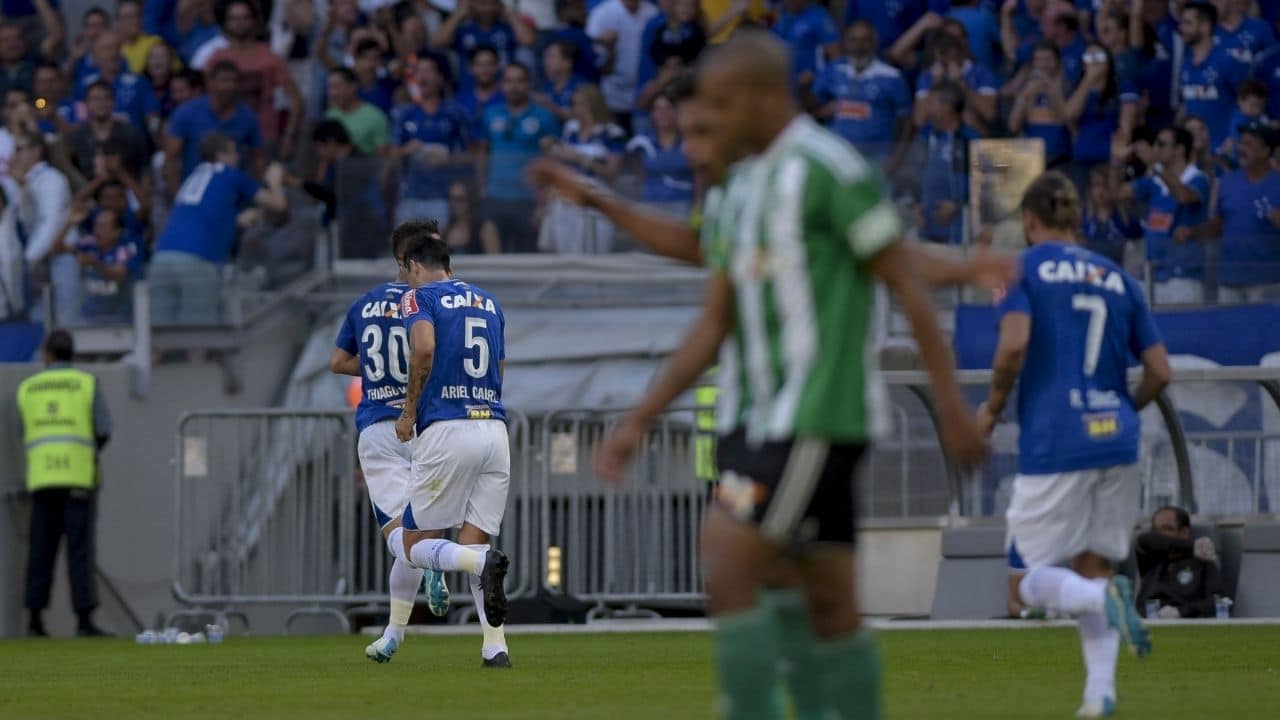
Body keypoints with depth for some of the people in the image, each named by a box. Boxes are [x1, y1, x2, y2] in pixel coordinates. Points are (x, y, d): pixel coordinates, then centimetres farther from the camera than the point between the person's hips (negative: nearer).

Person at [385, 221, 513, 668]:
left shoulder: (420, 297, 2)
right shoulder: (489, 303, 21)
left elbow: (424, 349, -17)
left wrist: (409, 412, -6)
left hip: (446, 430, -5)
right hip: (495, 429, 5)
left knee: (411, 544, 4)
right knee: (473, 545, 9)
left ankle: (484, 563, -25)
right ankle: (495, 647, -9)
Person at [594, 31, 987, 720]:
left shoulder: (828, 169, -10)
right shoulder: (738, 191, 16)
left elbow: (908, 286, -10)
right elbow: (713, 326, 17)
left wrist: (950, 403, -12)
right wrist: (638, 421, 12)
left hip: (813, 418, -8)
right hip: (754, 419, 8)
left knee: (729, 577, -14)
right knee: (832, 608, 7)